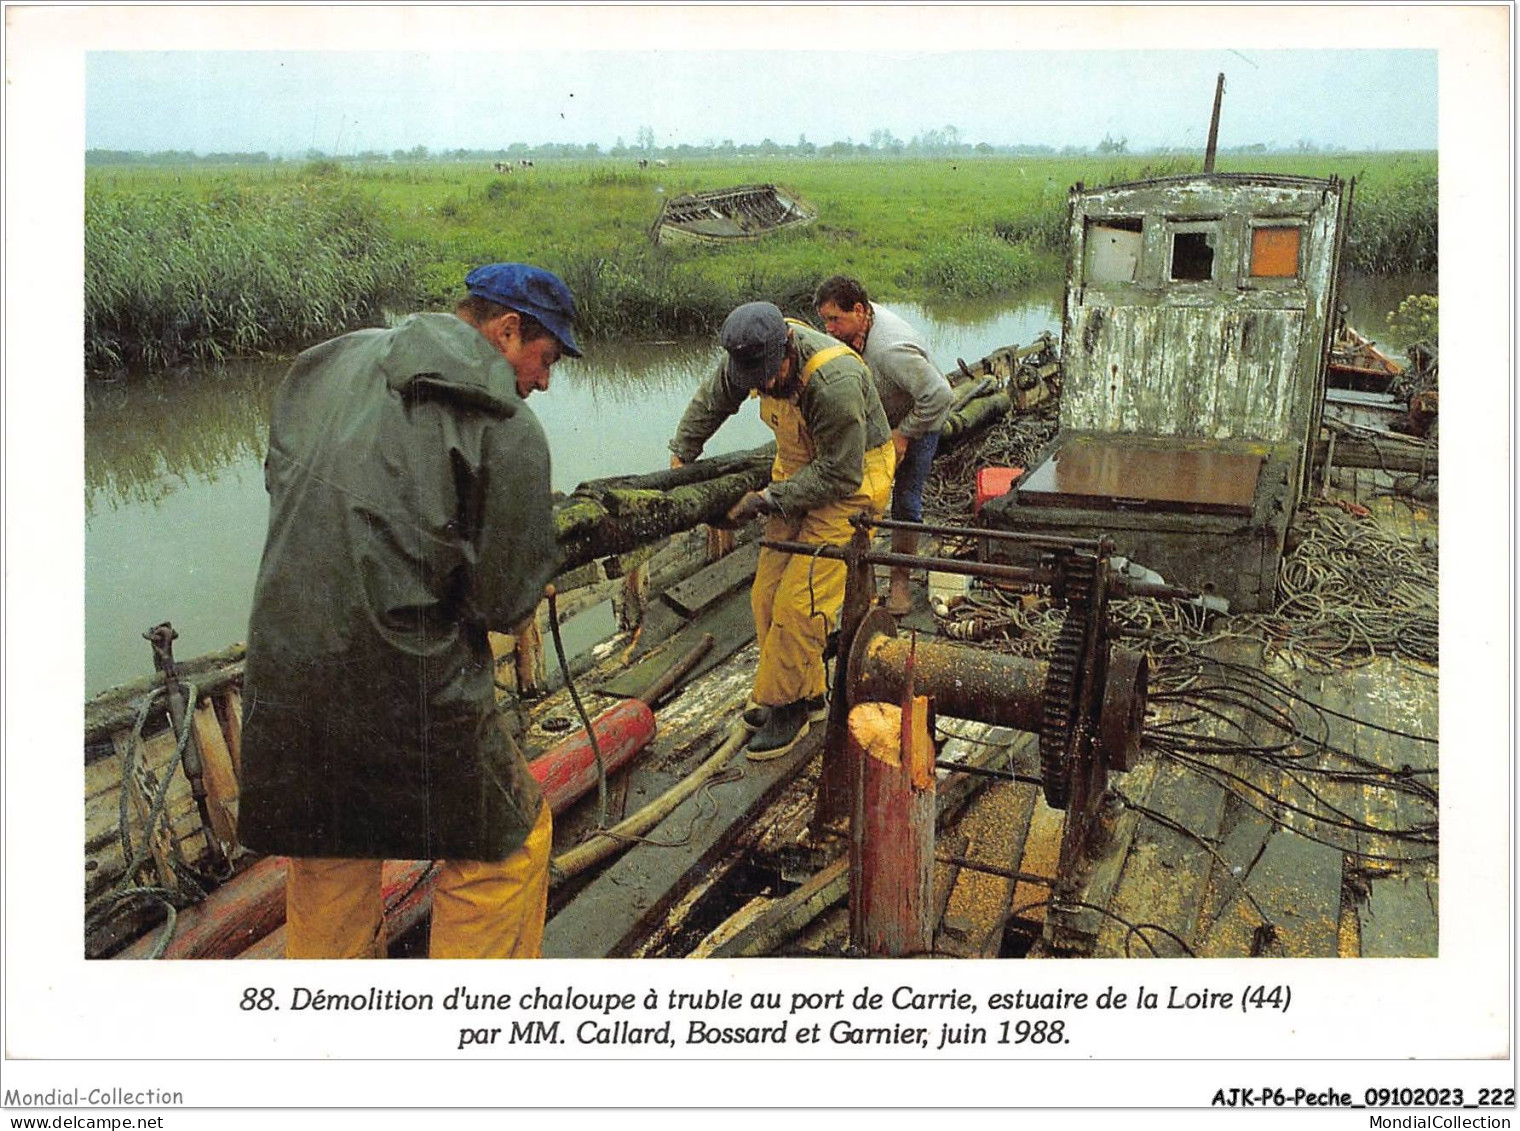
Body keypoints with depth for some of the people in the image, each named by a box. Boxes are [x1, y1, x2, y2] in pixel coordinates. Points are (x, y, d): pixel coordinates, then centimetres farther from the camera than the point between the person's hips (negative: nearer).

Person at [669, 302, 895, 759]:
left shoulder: (834, 382, -34)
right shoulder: (756, 354, -11)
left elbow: (840, 475, -27)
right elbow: (711, 400, 10)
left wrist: (768, 500, -23)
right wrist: (680, 456, 11)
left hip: (850, 482, -8)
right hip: (799, 472, 8)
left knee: (799, 600, -13)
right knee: (767, 594, 5)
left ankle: (784, 705, 5)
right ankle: (808, 695, 20)